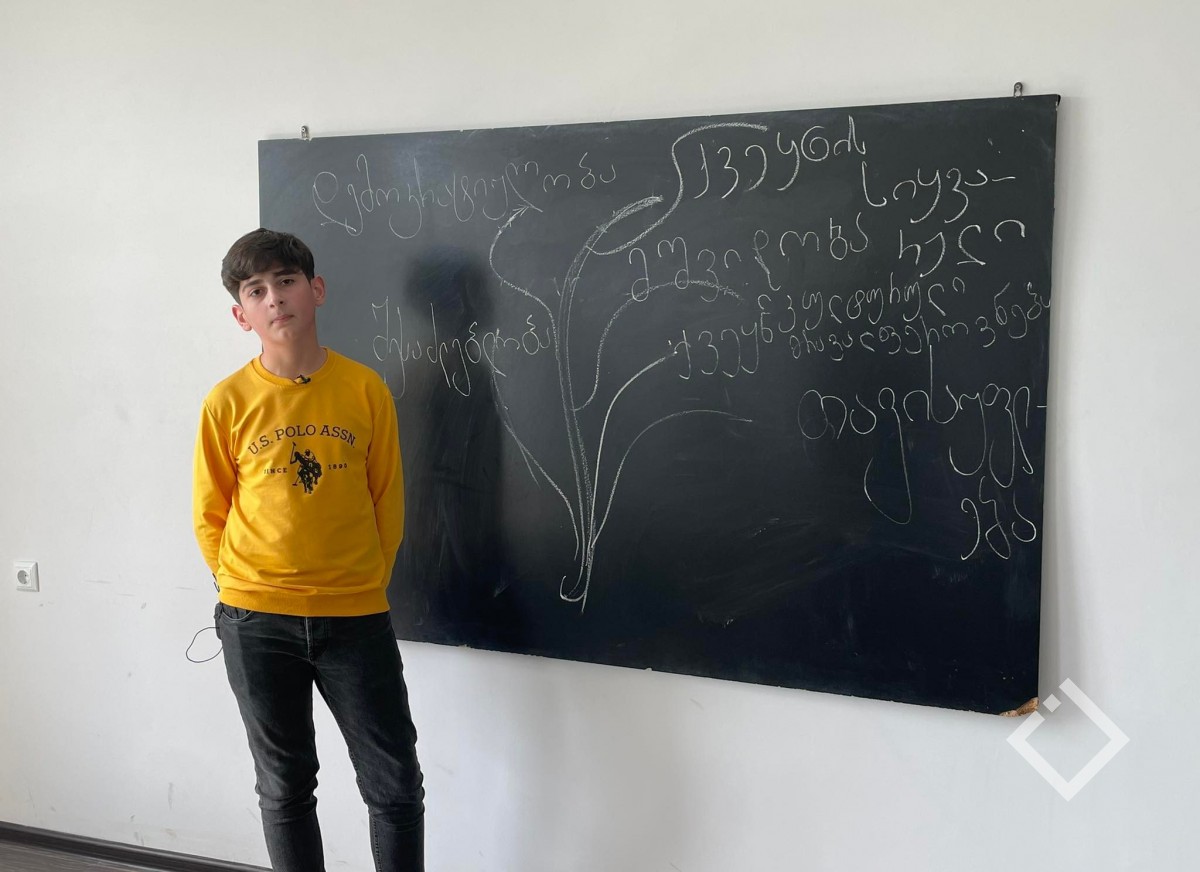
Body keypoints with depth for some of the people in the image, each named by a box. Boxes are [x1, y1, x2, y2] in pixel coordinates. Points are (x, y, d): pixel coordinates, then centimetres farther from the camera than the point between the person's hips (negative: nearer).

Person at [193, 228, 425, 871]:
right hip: (257, 624, 0)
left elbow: (387, 500, 5)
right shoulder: (228, 402, -3)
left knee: (396, 786, 2)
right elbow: (210, 516, 6)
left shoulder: (365, 389, -2)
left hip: (355, 618, 0)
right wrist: (244, 591, 2)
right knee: (285, 788, 13)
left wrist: (365, 582, 4)